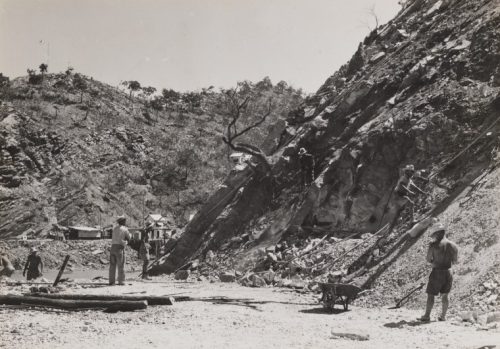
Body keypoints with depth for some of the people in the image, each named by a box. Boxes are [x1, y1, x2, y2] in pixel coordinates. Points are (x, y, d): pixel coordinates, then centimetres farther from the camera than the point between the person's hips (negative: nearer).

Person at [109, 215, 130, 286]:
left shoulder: (114, 228, 12)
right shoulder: (124, 229, -1)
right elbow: (128, 239, 7)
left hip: (113, 247, 4)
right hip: (120, 248, -4)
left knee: (112, 265, 6)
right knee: (121, 265, 0)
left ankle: (111, 281, 2)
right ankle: (121, 281, -3)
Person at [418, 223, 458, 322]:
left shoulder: (433, 245, -12)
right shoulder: (453, 245, 0)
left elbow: (428, 259, -6)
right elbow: (454, 261, 9)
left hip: (437, 272, -4)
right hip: (448, 272, 4)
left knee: (431, 295, 3)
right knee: (444, 295, 15)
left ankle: (427, 316, 3)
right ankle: (443, 316, 18)